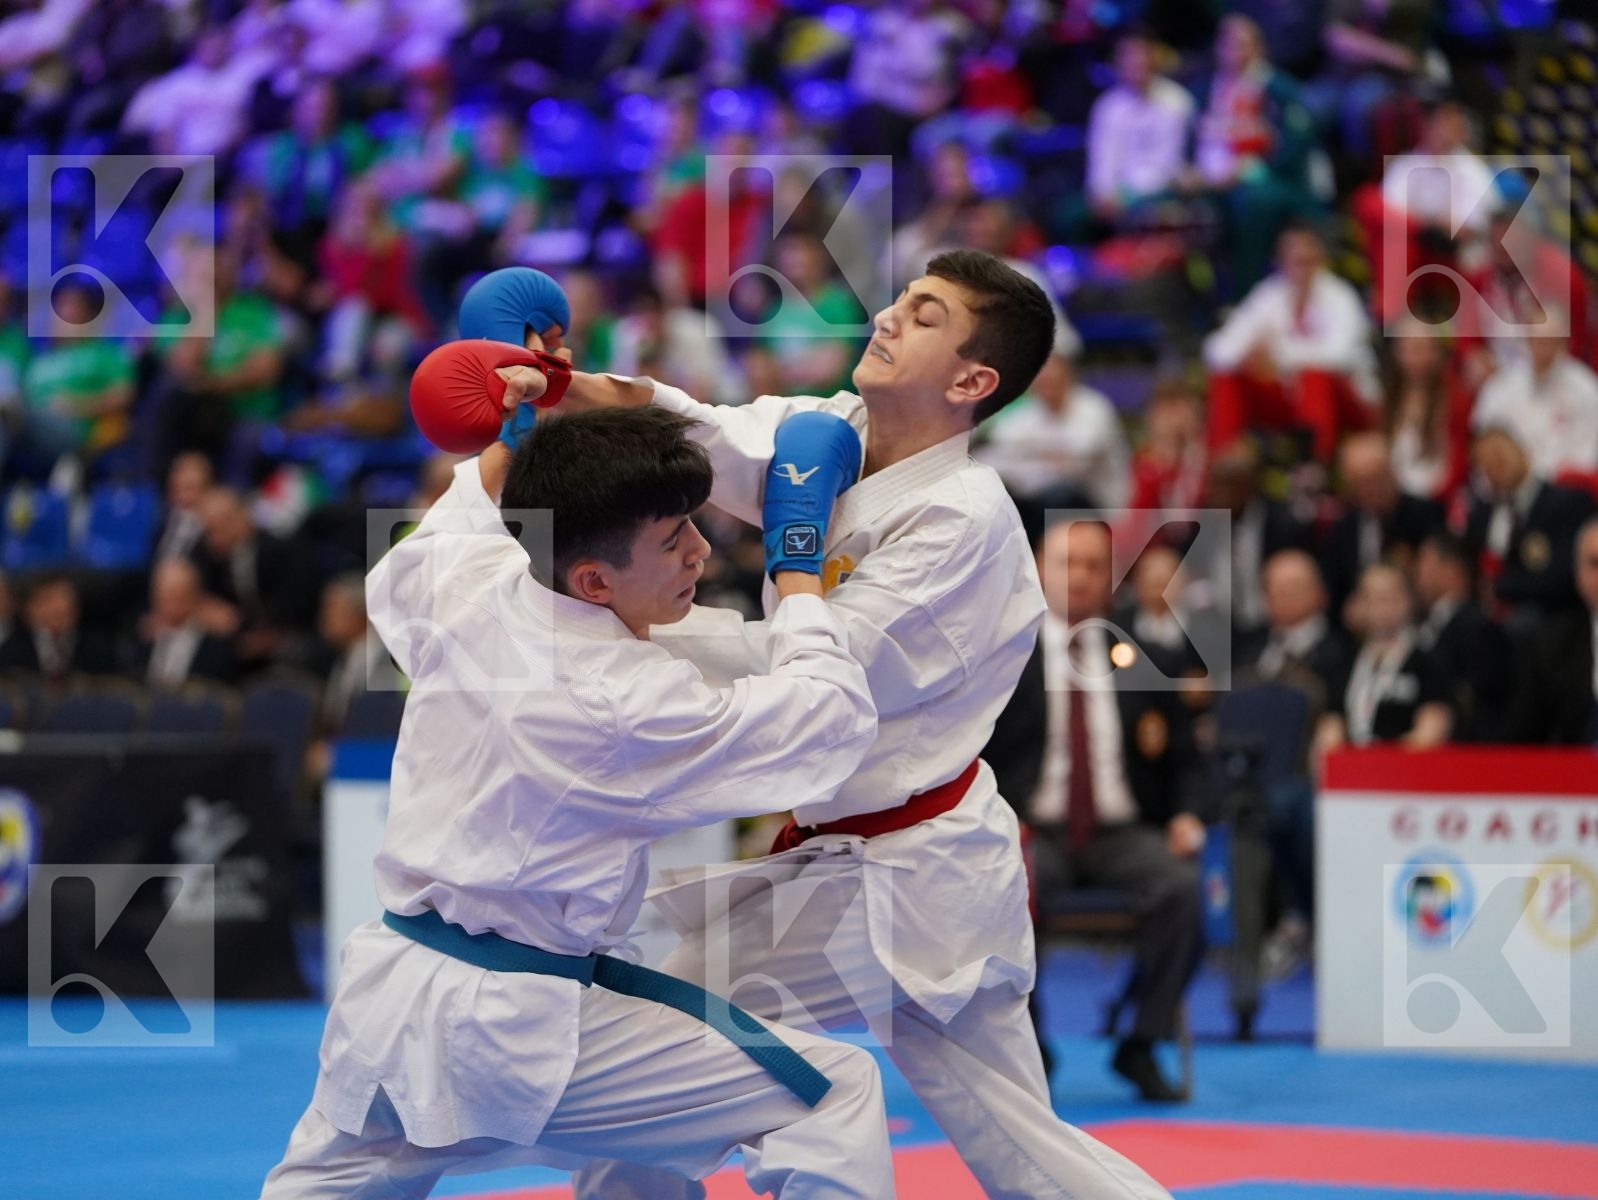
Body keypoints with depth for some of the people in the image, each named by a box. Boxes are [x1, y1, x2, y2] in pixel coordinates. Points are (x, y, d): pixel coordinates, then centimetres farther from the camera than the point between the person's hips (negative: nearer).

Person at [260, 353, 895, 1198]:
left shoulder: (464, 588, -3)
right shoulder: (635, 707, -22)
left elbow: (395, 578, 24)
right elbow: (832, 717, -11)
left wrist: (509, 442, 28)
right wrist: (796, 567, 0)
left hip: (386, 993, 8)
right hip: (520, 1033, -8)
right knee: (835, 1097, -5)